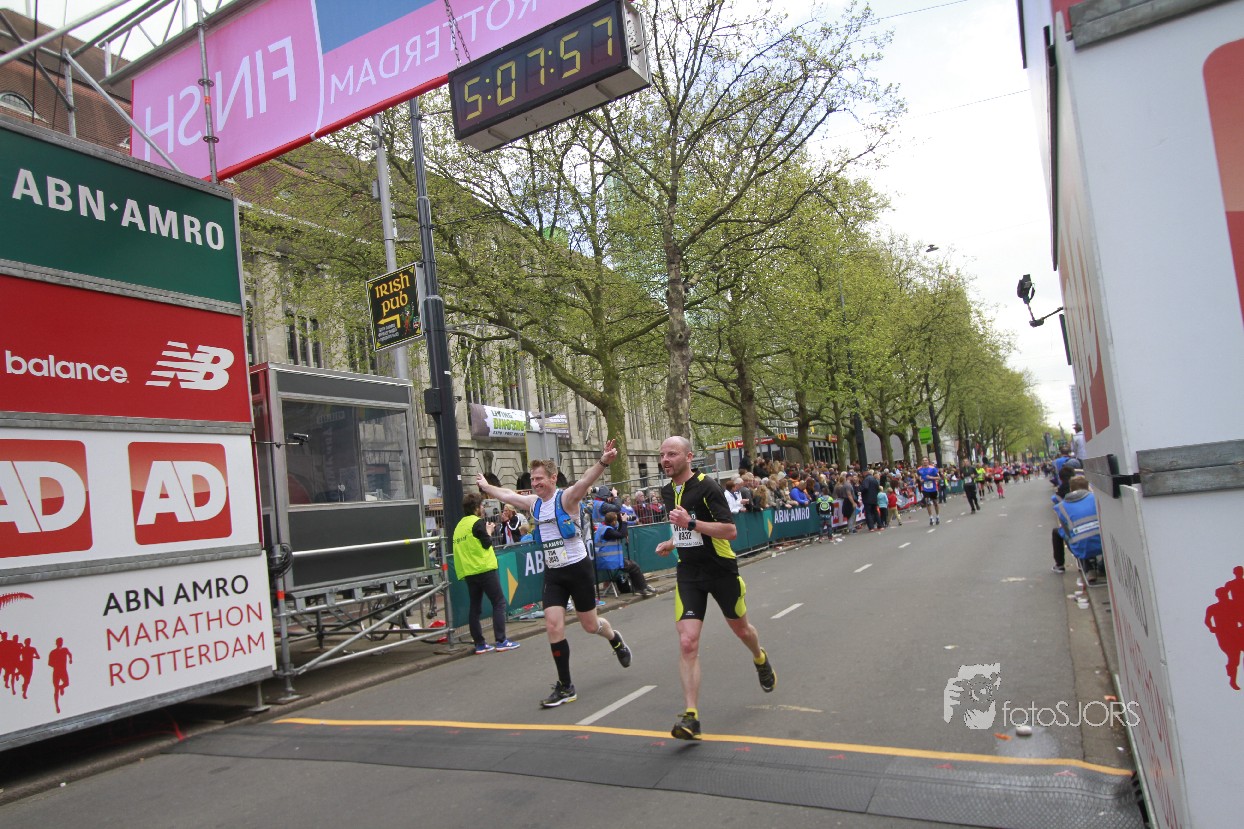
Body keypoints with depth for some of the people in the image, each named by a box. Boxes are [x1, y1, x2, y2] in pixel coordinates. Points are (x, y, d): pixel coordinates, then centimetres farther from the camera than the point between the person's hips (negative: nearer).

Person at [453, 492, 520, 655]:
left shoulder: (459, 525, 14)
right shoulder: (478, 522, -9)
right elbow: (487, 544, -11)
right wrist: (489, 532, 6)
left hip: (468, 572, 8)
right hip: (484, 569, -8)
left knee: (475, 607, 9)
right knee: (499, 602, -1)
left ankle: (479, 644, 12)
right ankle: (501, 641, -5)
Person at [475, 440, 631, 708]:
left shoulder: (566, 498, -14)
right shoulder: (533, 503, 6)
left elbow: (584, 482, -35)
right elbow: (506, 495, 25)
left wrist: (602, 463, -55)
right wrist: (485, 487, 40)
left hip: (578, 568, -5)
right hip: (552, 573, 5)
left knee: (589, 624, 8)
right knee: (553, 626, -7)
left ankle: (616, 640, 43)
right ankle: (565, 687, 4)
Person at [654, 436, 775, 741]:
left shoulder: (707, 486, -16)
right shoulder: (667, 491, 7)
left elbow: (731, 531, -22)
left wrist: (691, 523, -30)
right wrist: (673, 543, 8)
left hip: (722, 570, -4)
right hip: (688, 573, 4)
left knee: (741, 628, 19)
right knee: (687, 642, -12)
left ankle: (760, 660, 54)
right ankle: (690, 716, -8)